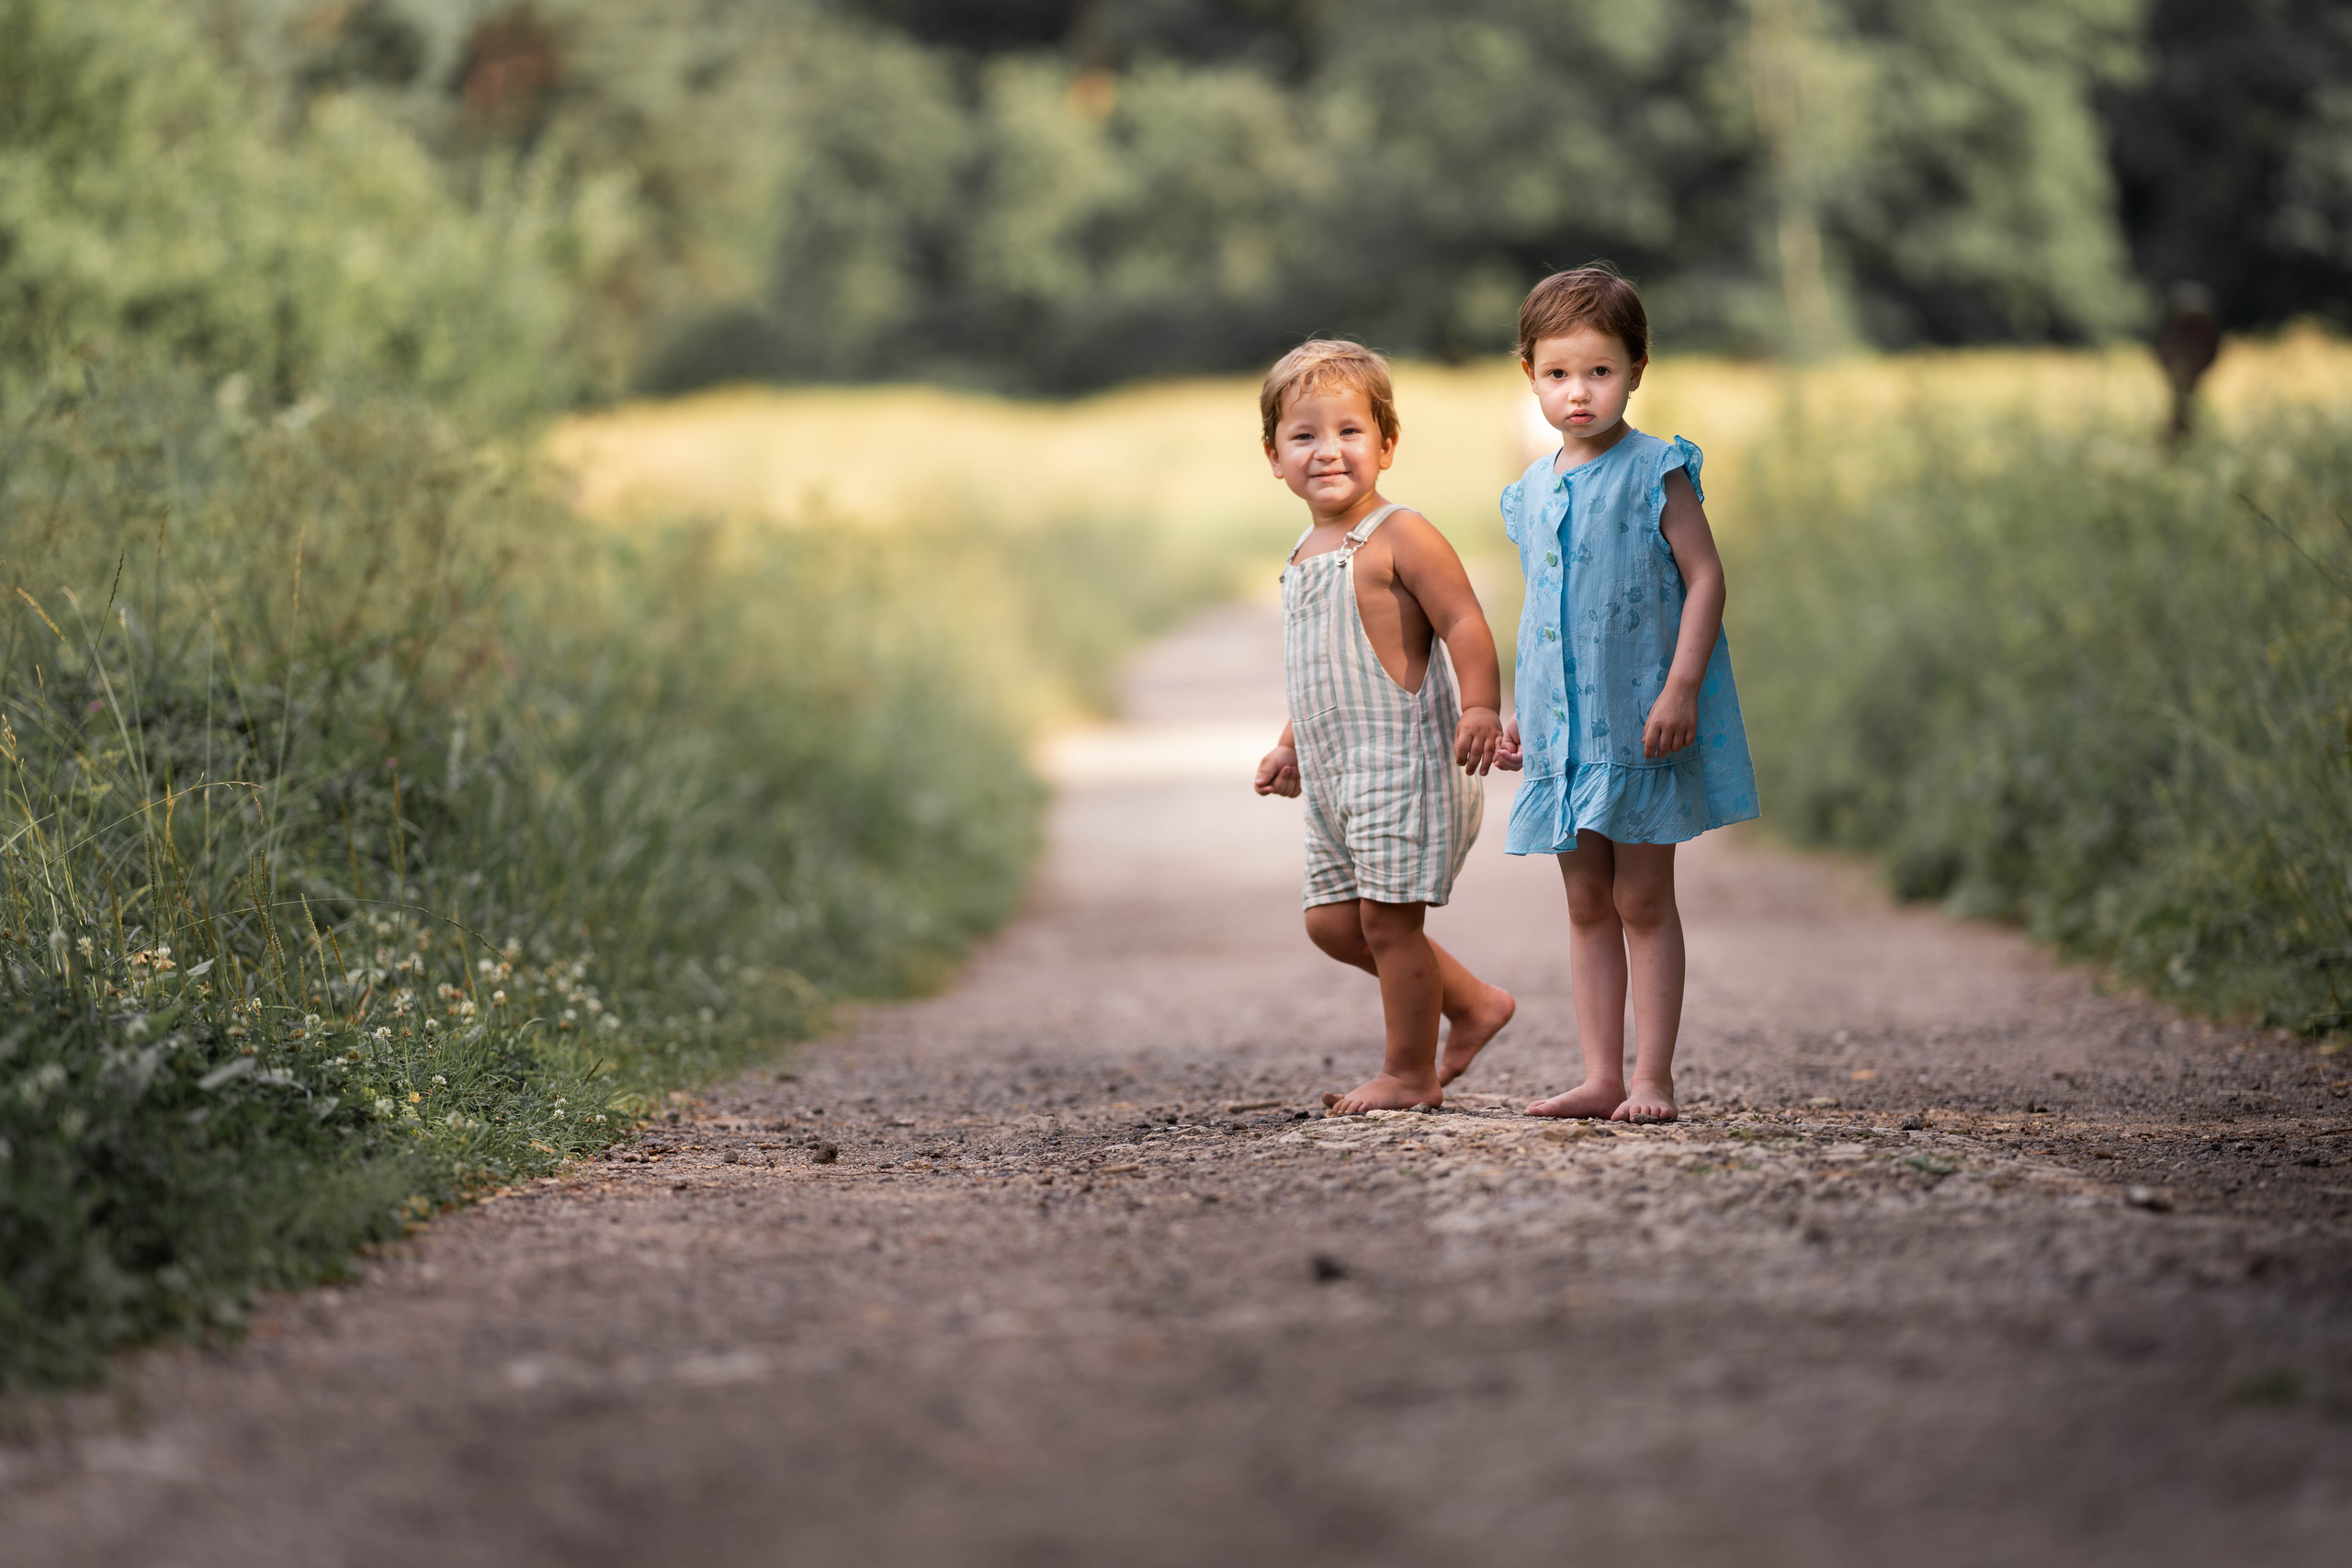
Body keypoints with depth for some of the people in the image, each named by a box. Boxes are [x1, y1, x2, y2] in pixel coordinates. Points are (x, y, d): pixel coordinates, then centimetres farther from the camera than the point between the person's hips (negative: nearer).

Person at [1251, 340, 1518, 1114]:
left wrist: (1481, 708, -31)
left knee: (1386, 917, -5)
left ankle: (1409, 1073, 10)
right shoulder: (1306, 555, 16)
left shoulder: (1400, 538, -11)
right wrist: (1291, 746, 22)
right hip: (1335, 775, 9)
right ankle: (1473, 1004, 26)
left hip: (1403, 765, -9)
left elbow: (1465, 624, -18)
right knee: (1332, 919, 12)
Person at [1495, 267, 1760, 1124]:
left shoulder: (1655, 473, -8)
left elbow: (1705, 578, -11)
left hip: (1641, 724, -6)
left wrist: (1681, 687, -20)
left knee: (1643, 899, -2)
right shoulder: (1535, 491, 11)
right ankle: (1601, 1077, 12)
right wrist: (1522, 714, 15)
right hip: (1565, 727, 6)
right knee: (1587, 905, 8)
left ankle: (1652, 1076, 2)